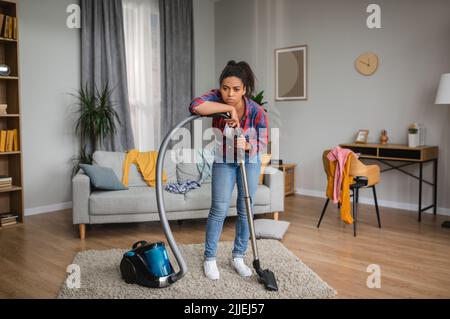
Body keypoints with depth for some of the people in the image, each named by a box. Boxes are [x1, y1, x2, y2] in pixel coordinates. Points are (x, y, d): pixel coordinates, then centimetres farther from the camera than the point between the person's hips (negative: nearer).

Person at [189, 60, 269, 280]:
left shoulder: (257, 112, -26)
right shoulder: (217, 98, -24)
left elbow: (263, 143, -16)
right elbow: (195, 106, -43)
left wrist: (247, 145, -38)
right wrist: (229, 108, -40)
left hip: (250, 161, 1)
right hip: (223, 161, 0)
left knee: (245, 210, 4)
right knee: (219, 209, -6)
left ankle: (238, 257, 20)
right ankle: (209, 258, 9)